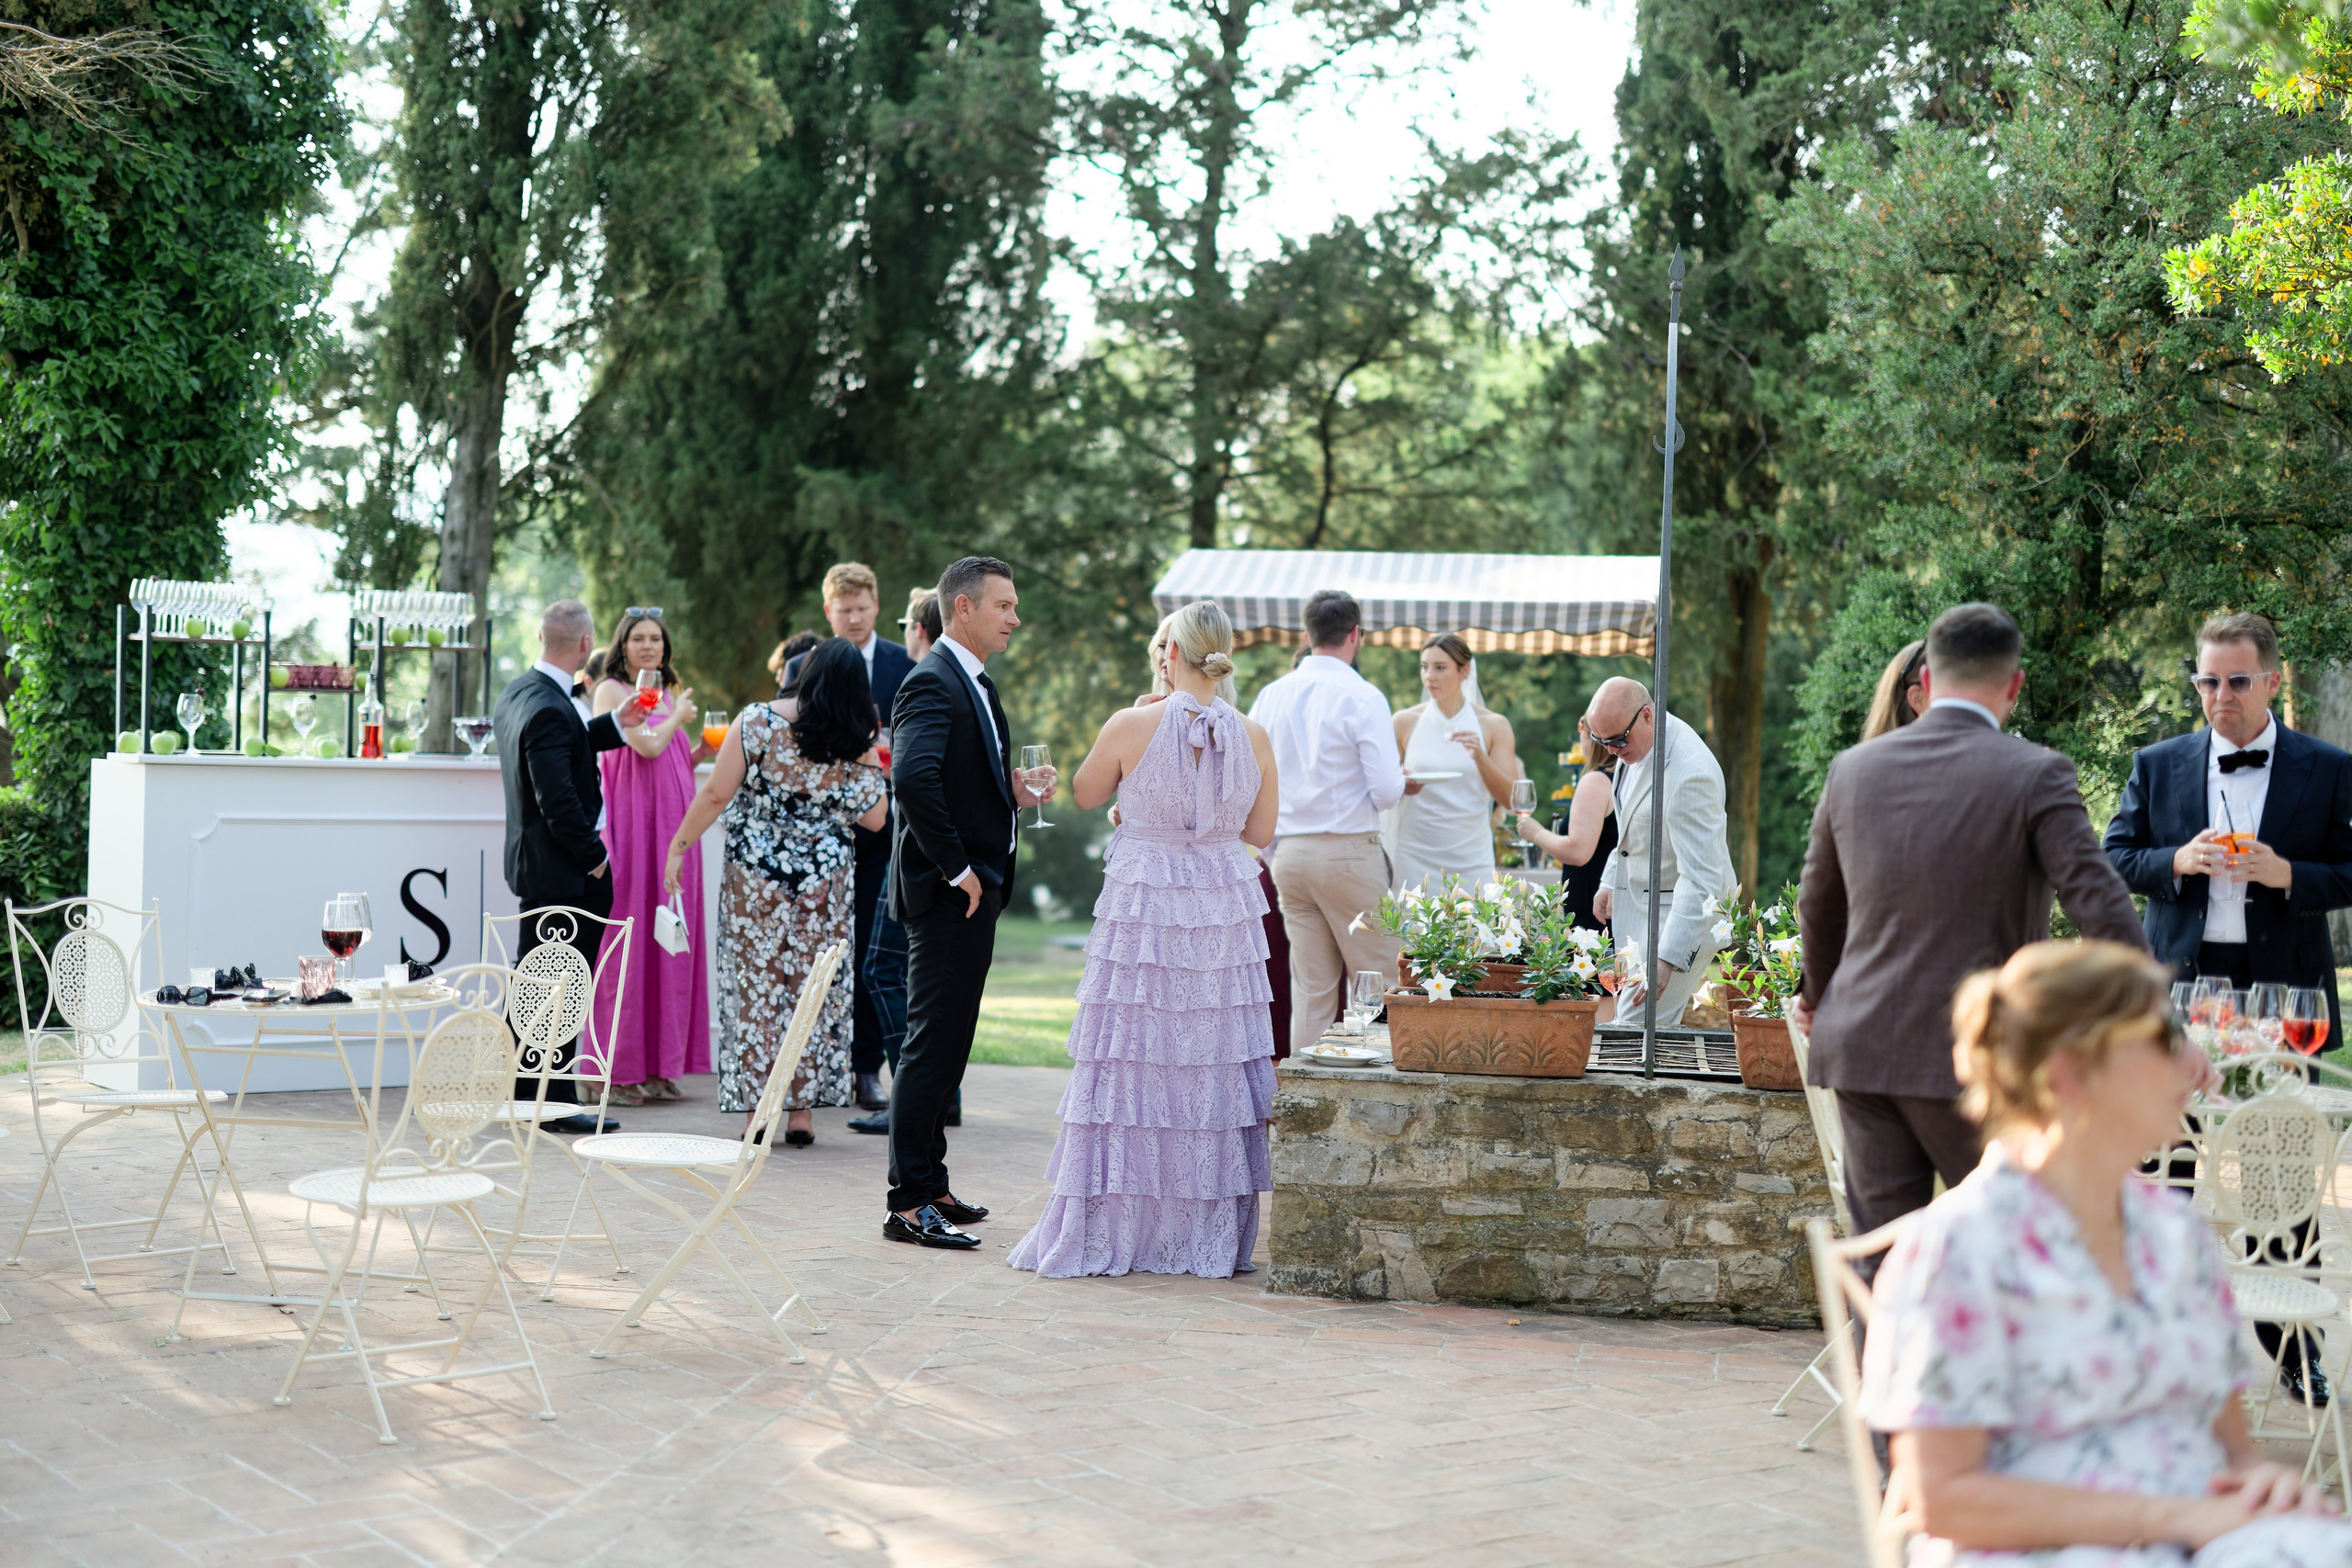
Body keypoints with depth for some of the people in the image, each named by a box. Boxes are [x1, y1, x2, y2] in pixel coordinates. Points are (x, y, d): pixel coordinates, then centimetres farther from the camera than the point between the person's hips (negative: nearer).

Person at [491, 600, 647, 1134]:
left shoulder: (517, 692, 8)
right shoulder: (550, 709, -23)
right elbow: (558, 801, -26)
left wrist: (615, 725, 19)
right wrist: (594, 857, -16)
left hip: (532, 865, 10)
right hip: (565, 873, -10)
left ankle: (521, 1094, 27)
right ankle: (556, 1105, 6)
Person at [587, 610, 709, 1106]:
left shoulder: (669, 694, 19)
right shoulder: (612, 691, -3)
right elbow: (647, 745, -15)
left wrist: (703, 749, 8)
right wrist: (679, 716, 1)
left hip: (672, 828, 7)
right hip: (631, 826, -7)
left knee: (671, 939, 6)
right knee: (628, 938, -6)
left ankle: (661, 1067, 11)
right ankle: (618, 1071, -1)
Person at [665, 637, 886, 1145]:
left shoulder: (758, 721, -11)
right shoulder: (857, 747, -6)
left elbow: (715, 794, -11)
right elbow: (875, 817, 0)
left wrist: (679, 845, -1)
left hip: (755, 879, -1)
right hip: (826, 883, 1)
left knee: (755, 989, 7)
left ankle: (755, 1112, 8)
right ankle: (801, 1112, 11)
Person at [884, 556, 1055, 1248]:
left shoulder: (974, 683, 18)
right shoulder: (933, 683, -16)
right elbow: (914, 776, -31)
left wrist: (1013, 788, 6)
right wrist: (955, 868, -24)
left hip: (975, 890, 10)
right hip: (947, 893, -10)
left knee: (946, 1044, 16)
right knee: (932, 1046, -7)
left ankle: (931, 1185, 25)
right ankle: (909, 1203, -2)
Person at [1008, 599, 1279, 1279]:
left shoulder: (1132, 726, -10)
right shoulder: (1253, 737, -1)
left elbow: (1086, 794, 6)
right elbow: (1261, 830, 8)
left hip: (1142, 907, -3)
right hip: (1225, 913, 3)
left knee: (1129, 1063, 3)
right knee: (1214, 1065, 9)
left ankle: (1109, 1232, 8)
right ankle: (1210, 1236, 15)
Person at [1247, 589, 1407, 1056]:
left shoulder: (1271, 696, 5)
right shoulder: (1362, 697, -10)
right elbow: (1386, 790, -14)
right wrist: (1403, 780, 8)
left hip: (1289, 853, 5)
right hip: (1349, 851, -5)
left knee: (1309, 987, 9)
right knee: (1378, 977, 4)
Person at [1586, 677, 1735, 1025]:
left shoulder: (1691, 774, -31)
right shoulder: (1633, 745, -2)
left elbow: (1700, 879, -32)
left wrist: (1667, 958, -36)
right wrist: (1610, 882, 23)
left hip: (1684, 911, -9)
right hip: (1638, 903, 9)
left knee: (1636, 1028, -14)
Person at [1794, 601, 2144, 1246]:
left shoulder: (1852, 768, 7)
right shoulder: (2036, 774, -8)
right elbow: (2100, 907, -13)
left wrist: (1819, 995, 36)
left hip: (1859, 1047, 4)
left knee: (1881, 1260, 8)